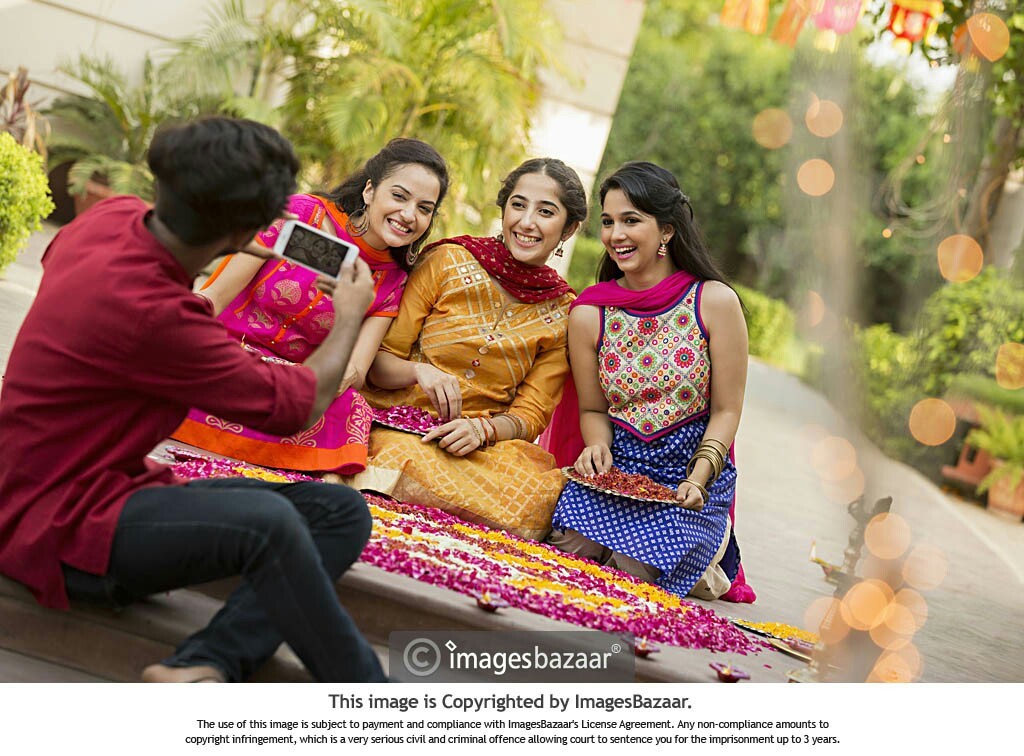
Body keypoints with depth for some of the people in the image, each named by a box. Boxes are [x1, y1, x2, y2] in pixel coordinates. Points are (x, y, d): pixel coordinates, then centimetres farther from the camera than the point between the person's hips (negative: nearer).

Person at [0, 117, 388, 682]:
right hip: (61, 526, -10)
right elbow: (299, 406, -15)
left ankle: (204, 666, -23)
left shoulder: (115, 216, -1)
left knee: (342, 512, -7)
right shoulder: (150, 313, -28)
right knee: (267, 521, -36)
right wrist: (349, 317, 3)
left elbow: (58, 253, 28)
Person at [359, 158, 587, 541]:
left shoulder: (563, 313, 6)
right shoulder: (447, 262, 0)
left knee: (543, 494, -30)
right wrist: (419, 371, -21)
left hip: (487, 447, 4)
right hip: (399, 425, -4)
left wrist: (482, 429, -17)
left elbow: (530, 413, 4)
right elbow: (379, 361, 2)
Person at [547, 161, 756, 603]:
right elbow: (593, 409, 12)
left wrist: (698, 478, -18)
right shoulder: (588, 314, 1)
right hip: (616, 468, 3)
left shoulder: (714, 302, -6)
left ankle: (703, 568, 9)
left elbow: (726, 411, -3)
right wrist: (598, 447, -11)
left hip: (692, 476, -3)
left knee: (628, 572, -24)